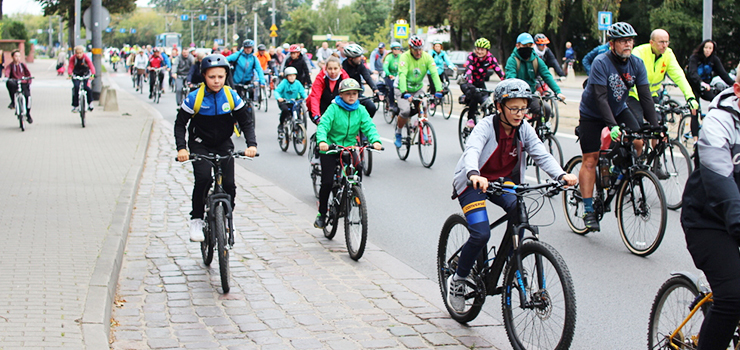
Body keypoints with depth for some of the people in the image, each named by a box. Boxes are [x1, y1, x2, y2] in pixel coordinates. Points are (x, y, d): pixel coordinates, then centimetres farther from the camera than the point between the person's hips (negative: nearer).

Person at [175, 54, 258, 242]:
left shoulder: (231, 96, -11)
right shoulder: (194, 98, -16)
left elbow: (247, 121, -5)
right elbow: (180, 124, -10)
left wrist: (251, 144, -21)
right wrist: (181, 148, -24)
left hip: (223, 144, 2)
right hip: (200, 145, -2)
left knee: (229, 185, -10)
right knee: (203, 179, -25)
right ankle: (196, 220, -9)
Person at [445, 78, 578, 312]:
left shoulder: (524, 129, -6)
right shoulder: (486, 126, -20)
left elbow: (541, 155, -14)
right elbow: (472, 150, -37)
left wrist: (561, 175, -33)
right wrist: (474, 174, -59)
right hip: (474, 182, -4)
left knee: (519, 208, -28)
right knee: (481, 234, -21)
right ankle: (457, 280, 2)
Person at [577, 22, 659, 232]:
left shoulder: (637, 64, -11)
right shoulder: (601, 63, -25)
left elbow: (645, 96, -13)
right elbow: (601, 98, -32)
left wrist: (654, 127, -23)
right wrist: (612, 126, -43)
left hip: (619, 110, 4)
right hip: (593, 115, -4)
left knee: (637, 142, -19)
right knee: (590, 160, -6)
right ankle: (589, 211, 0)